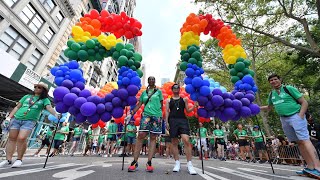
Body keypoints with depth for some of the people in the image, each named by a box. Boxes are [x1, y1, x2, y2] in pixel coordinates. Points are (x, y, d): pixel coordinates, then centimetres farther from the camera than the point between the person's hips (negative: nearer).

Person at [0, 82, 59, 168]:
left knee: (21, 138, -16)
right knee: (12, 138, 6)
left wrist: (56, 114, -32)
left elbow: (49, 108, -13)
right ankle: (8, 159, 17)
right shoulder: (27, 96, 17)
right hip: (16, 118, 5)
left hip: (30, 121, -4)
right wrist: (9, 117, 11)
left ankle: (19, 159, -1)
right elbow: (17, 107, 20)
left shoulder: (44, 100, 4)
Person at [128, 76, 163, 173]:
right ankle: (135, 162, -1)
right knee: (141, 135, -10)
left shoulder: (159, 91, 13)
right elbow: (139, 105, 13)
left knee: (153, 138, 0)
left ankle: (149, 162, 5)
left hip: (157, 115, -1)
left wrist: (161, 116, 0)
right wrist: (131, 113, 0)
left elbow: (161, 105, 9)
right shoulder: (144, 93, 17)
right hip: (146, 114, 1)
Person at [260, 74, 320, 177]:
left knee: (305, 140, -14)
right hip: (284, 120, 5)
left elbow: (304, 102, -4)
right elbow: (269, 107, 25)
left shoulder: (289, 89, -3)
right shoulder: (271, 94, 12)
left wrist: (301, 116, -15)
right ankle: (310, 167, 9)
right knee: (299, 142, 6)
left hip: (295, 116, -5)